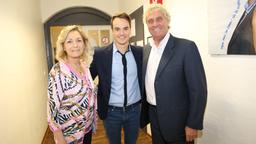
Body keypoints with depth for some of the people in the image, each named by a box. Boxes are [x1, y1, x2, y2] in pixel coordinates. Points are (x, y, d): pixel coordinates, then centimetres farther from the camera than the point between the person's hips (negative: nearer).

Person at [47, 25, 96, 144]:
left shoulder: (85, 67, -1)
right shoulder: (58, 71, -21)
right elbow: (52, 107, -19)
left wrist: (92, 121, 11)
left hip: (87, 127, 6)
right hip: (69, 133, -6)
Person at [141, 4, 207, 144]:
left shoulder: (186, 47, -16)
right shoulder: (146, 49, 3)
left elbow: (198, 89, -15)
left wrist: (193, 124, -13)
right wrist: (143, 114, 13)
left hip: (177, 120, -5)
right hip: (153, 115, 6)